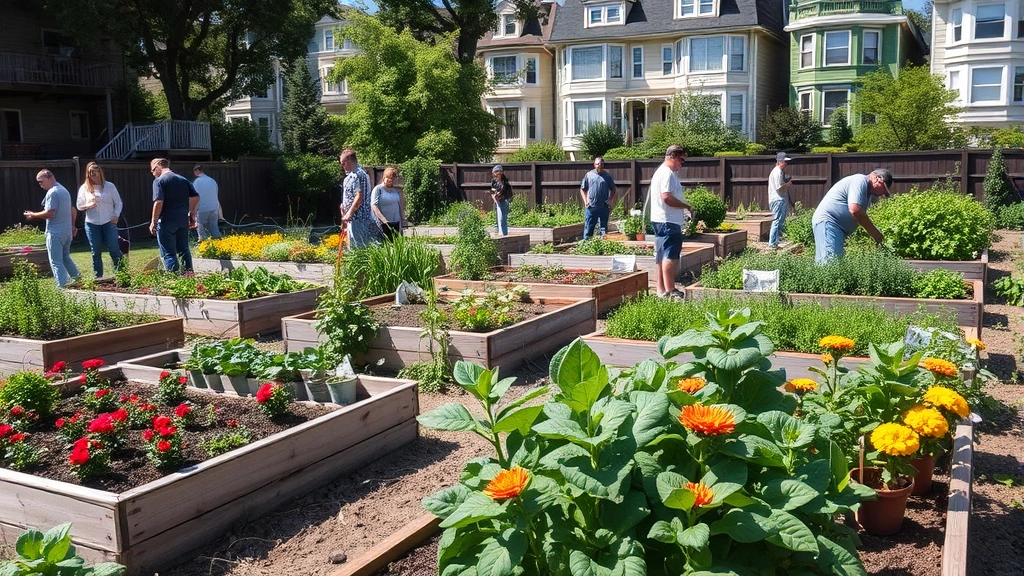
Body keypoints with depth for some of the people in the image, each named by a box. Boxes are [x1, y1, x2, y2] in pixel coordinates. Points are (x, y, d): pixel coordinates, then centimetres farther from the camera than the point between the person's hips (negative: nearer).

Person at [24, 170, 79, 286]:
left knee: (56, 262, -6)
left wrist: (33, 215, -7)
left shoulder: (52, 193, -14)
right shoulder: (64, 190, 15)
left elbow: (49, 213, -20)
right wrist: (72, 225, 29)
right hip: (67, 231, 9)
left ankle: (63, 287, -10)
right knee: (66, 257, 22)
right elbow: (73, 211, 21)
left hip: (55, 233, -9)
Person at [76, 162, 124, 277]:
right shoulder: (84, 188, 5)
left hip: (109, 223, -1)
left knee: (114, 249, -6)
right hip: (92, 225, 1)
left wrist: (116, 216, -8)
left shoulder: (109, 186, 3)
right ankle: (98, 277, 12)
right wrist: (88, 205, -12)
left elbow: (118, 203, 6)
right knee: (96, 253, 6)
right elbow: (79, 205, 9)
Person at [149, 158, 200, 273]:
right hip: (183, 221, 6)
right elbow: (196, 197, 10)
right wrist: (192, 215, 17)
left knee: (168, 254, 0)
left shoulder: (159, 181, -7)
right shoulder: (183, 179, 12)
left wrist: (153, 222, -11)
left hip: (167, 222, -6)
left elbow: (158, 202, -17)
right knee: (184, 251, 14)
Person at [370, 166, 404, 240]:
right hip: (383, 225, -5)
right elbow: (374, 206, -10)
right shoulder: (378, 189, 0)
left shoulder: (396, 190, 14)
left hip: (396, 224, 5)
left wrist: (401, 225, 15)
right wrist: (384, 220, -21)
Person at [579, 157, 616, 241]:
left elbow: (613, 189, 16)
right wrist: (585, 201, -1)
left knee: (604, 227, 7)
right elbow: (582, 189, 9)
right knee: (588, 227, 1)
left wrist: (610, 200, 2)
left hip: (604, 207, 1)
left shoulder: (607, 176, 6)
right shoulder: (589, 175, 3)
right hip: (591, 207, -1)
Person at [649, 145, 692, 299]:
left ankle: (662, 289, 18)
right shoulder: (668, 173, -14)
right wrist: (687, 206, -14)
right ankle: (669, 291, -12)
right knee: (671, 256, -11)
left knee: (662, 255, 13)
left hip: (661, 221, 11)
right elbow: (667, 197, -24)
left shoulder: (661, 171, 20)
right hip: (668, 221, -11)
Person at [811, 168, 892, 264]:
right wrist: (874, 232, -15)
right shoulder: (860, 181, -11)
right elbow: (854, 209, -22)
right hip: (827, 222, -11)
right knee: (832, 260, -21)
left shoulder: (867, 192, 22)